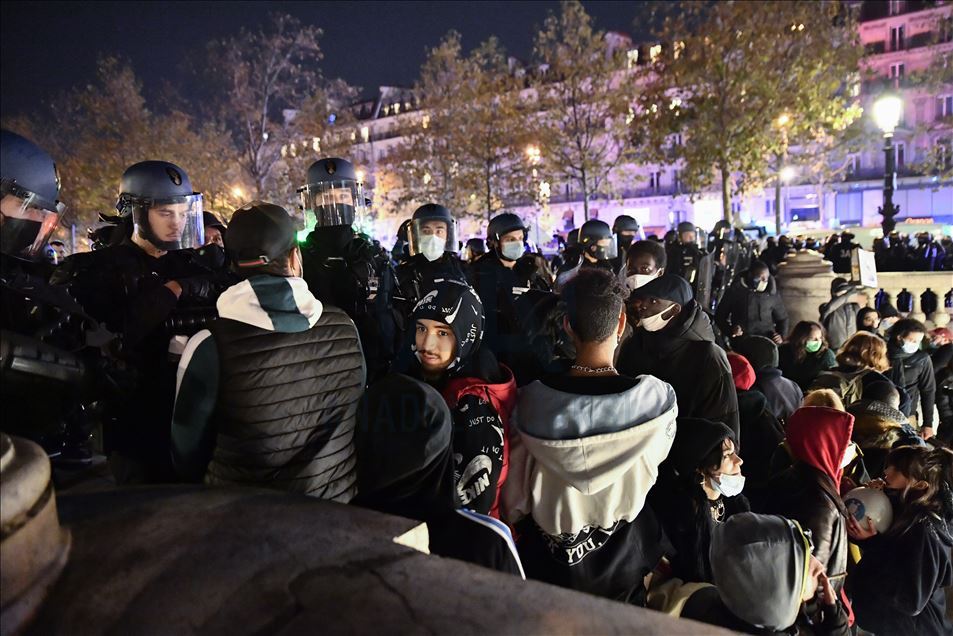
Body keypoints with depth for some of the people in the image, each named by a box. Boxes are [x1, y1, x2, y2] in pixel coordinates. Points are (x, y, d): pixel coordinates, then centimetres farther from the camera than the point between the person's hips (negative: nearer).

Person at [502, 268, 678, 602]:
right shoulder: (656, 399, -29)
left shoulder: (532, 400, -25)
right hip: (624, 560, 0)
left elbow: (515, 494, -12)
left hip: (548, 562, 1)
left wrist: (517, 526, 10)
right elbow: (654, 462, -7)